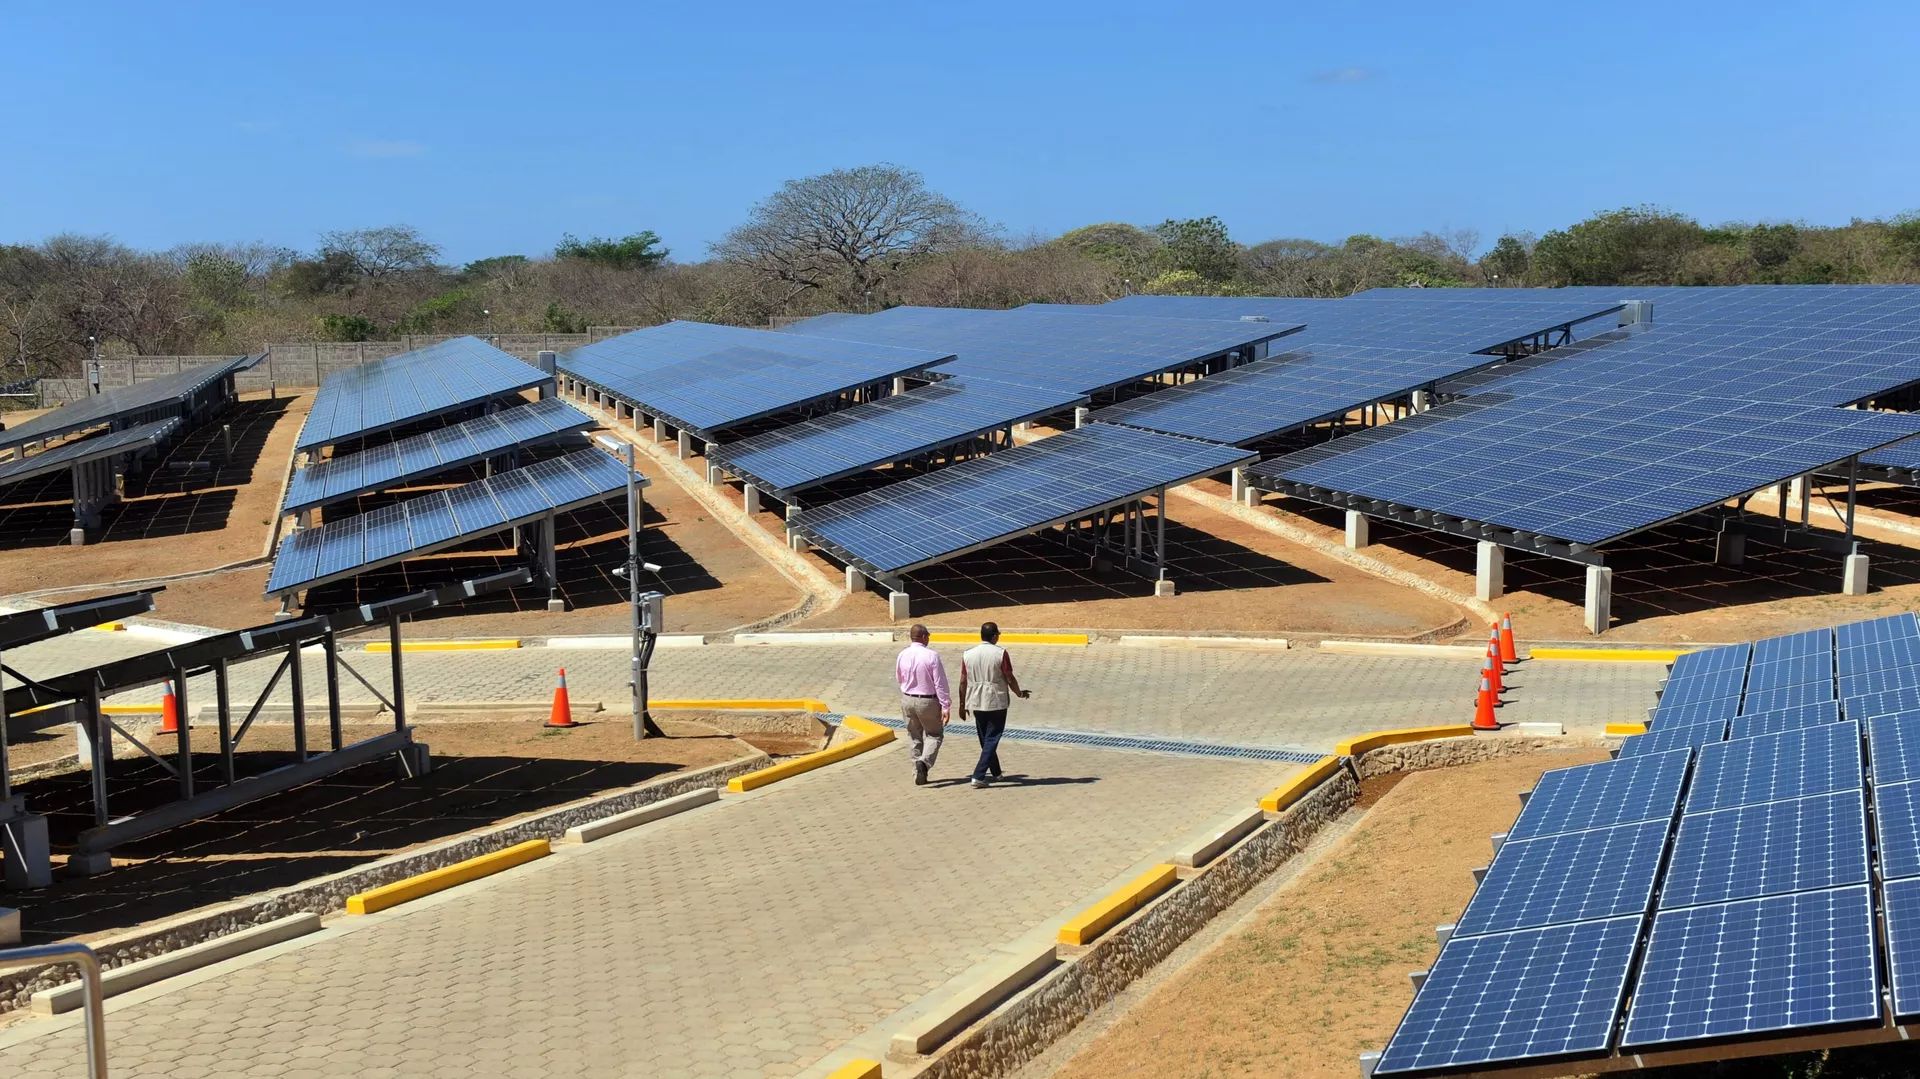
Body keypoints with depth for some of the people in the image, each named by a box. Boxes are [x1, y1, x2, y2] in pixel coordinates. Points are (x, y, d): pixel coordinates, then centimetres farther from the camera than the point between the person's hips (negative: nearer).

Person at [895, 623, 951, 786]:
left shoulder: (902, 655, -5)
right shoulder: (932, 656, -17)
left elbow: (898, 679, 11)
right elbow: (940, 684, -15)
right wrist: (945, 707, -11)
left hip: (907, 700, 4)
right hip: (928, 701, -4)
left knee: (914, 737, 16)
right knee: (934, 735, 13)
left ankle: (919, 775, 18)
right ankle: (924, 761, -12)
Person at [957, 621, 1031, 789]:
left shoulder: (968, 654, 1)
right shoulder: (1000, 653, -11)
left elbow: (963, 682, 3)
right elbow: (1010, 679, -8)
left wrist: (962, 704, 13)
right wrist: (1020, 693, 10)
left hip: (976, 703, 5)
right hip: (996, 703, -5)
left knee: (985, 740, 18)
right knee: (991, 740, 0)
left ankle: (996, 772, 32)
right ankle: (979, 776, -9)